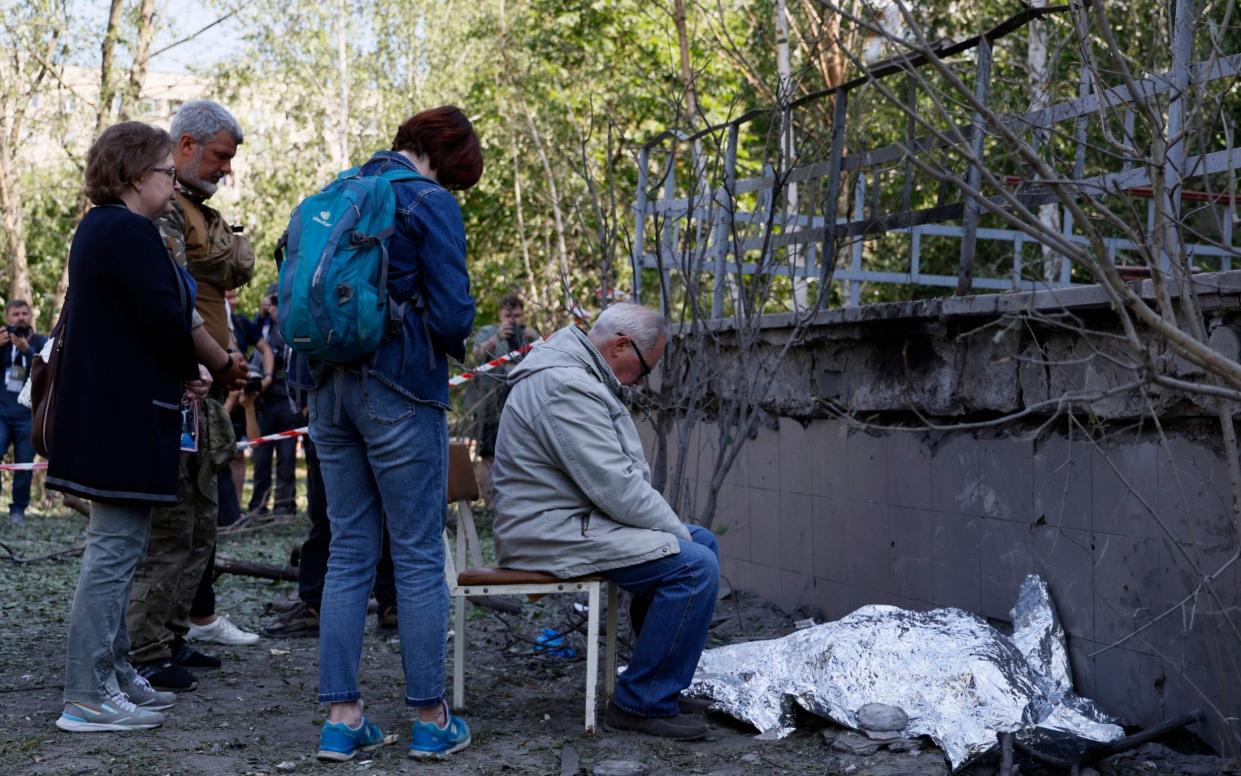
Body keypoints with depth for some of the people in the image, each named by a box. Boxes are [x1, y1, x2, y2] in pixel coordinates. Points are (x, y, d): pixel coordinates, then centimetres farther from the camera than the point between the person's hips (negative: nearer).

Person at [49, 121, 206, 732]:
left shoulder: (97, 228, 17)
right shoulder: (129, 232, -15)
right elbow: (164, 317, -22)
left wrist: (180, 371, 6)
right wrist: (191, 372, -2)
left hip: (102, 410, 11)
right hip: (128, 414, -11)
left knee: (116, 546, 16)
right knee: (113, 549, -7)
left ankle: (113, 674, 25)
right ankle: (88, 698, -3)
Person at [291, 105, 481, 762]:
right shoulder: (431, 203, -7)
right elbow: (452, 312, -12)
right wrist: (451, 346, 8)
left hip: (329, 384, 6)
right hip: (399, 390, -6)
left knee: (348, 552, 10)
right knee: (419, 556, 1)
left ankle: (341, 717, 10)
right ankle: (430, 720, 8)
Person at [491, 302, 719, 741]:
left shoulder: (580, 377, 16)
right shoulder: (566, 387, -21)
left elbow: (624, 474, 19)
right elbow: (616, 488, -24)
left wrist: (683, 533, 9)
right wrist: (678, 532, -11)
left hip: (573, 519, 12)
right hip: (554, 534, -12)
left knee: (703, 544, 14)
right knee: (694, 567, -21)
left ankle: (663, 683, 18)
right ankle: (644, 705, -12)